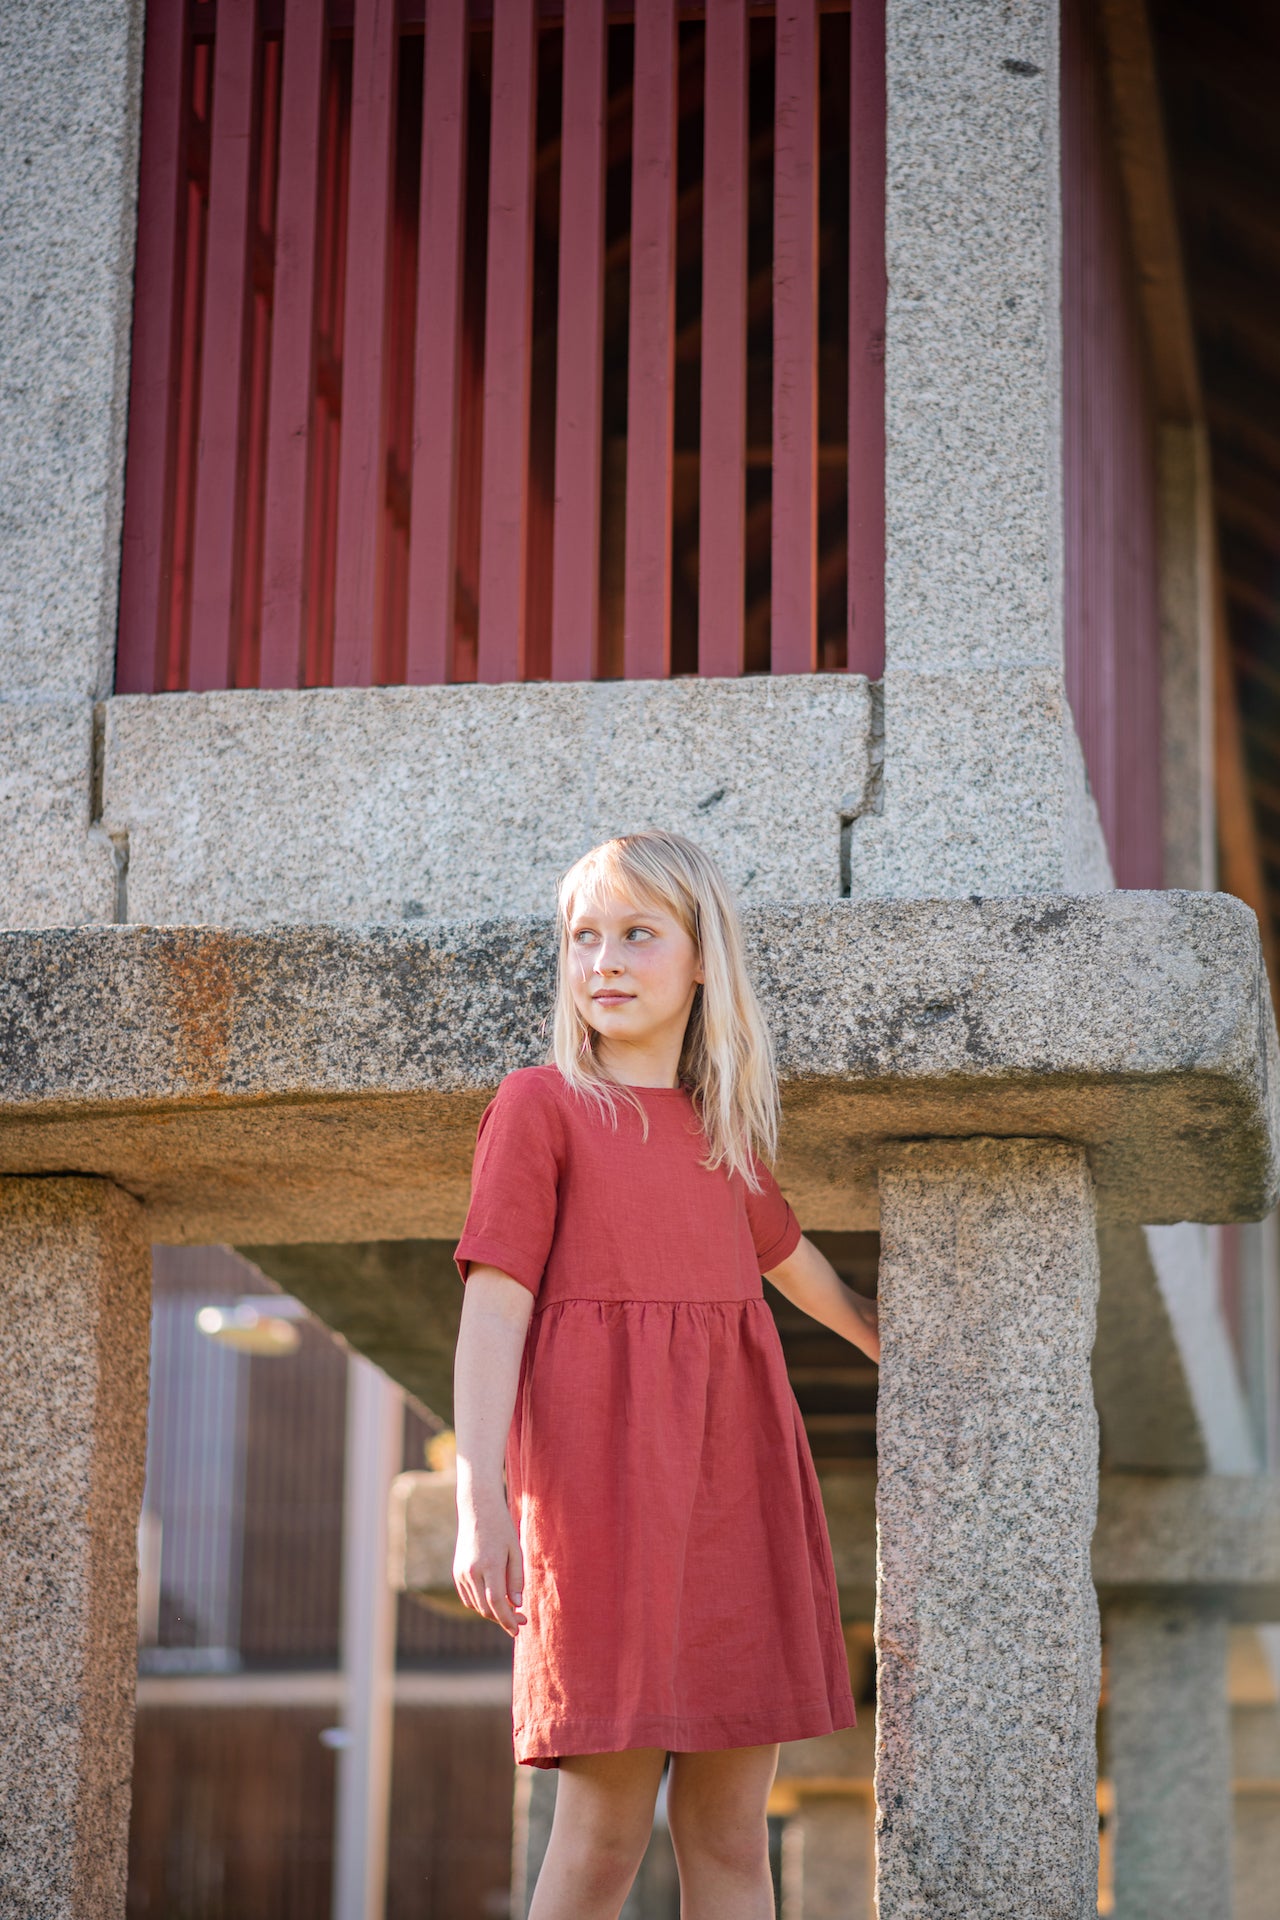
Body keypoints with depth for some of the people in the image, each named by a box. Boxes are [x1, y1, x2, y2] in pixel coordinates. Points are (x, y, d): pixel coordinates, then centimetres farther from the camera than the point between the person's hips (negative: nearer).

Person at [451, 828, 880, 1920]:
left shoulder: (725, 1130, 17)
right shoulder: (538, 1105, 1)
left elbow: (788, 1258, 35)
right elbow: (494, 1304, -7)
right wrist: (480, 1503, -17)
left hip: (737, 1473, 6)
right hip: (608, 1474, -5)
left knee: (731, 1830, 5)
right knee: (604, 1830, -8)